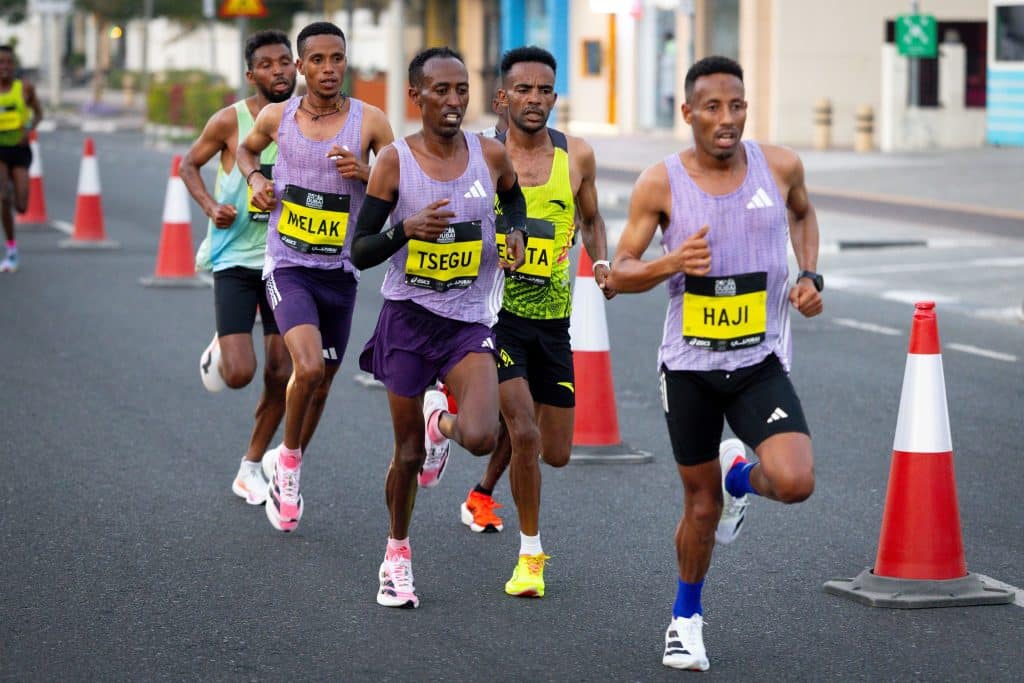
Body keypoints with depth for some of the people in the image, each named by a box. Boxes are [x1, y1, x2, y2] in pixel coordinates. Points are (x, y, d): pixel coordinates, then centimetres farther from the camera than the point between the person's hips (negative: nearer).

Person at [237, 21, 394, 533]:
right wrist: (255, 178, 0)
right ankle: (288, 458, 2)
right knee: (309, 368, -23)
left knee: (321, 381, 13)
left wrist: (365, 173, -20)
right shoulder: (276, 117, -1)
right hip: (288, 265, -2)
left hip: (340, 272, 2)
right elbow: (245, 148, 21)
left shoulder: (369, 122, -6)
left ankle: (286, 472, 37)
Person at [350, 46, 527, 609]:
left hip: (469, 322, 1)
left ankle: (442, 422, 18)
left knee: (481, 438, -20)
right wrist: (406, 228, -24)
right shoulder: (395, 161, -8)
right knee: (407, 453, 6)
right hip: (408, 316, -1)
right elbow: (359, 252, -6)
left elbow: (514, 198, 23)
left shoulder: (491, 156, -2)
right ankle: (397, 553, 30)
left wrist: (516, 233, 2)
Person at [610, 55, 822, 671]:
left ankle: (739, 476, 16)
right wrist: (671, 264, -24)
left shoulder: (780, 166, -4)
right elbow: (620, 273, -4)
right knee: (702, 506, 10)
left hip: (761, 362, 1)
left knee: (795, 482, -21)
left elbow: (803, 212, 20)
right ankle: (687, 619, 35)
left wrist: (810, 276, 4)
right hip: (689, 365, -1)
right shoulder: (660, 184, -9)